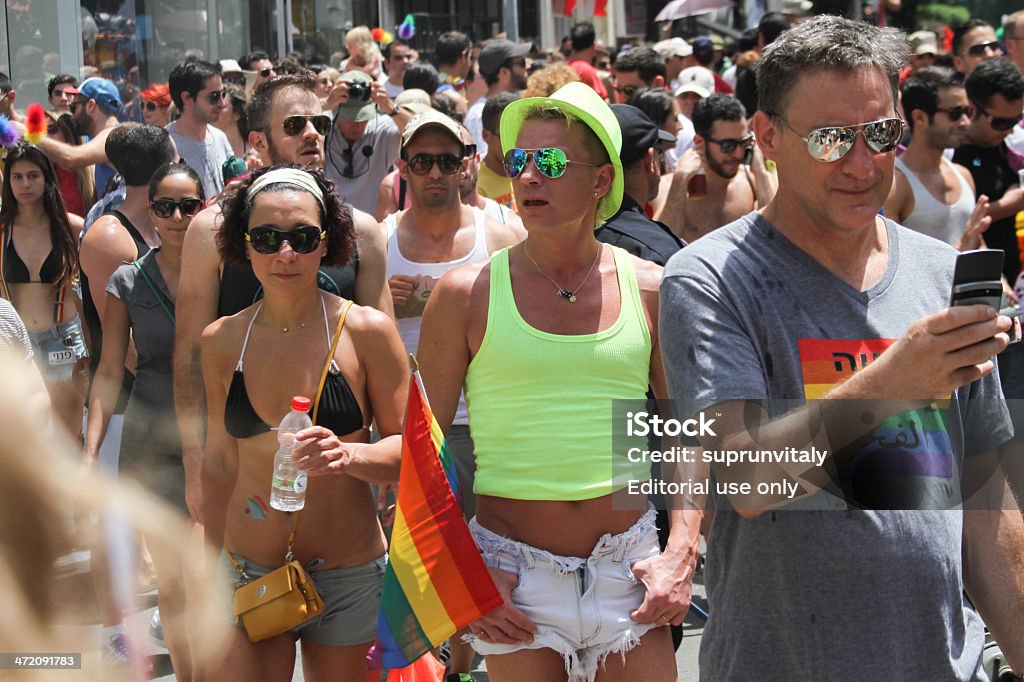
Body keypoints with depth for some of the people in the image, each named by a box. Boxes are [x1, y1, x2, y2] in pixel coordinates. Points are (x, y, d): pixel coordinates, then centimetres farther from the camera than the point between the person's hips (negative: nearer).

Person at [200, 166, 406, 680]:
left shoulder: (367, 331, -6)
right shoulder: (221, 342, 3)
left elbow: (407, 448, -4)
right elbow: (220, 463, 13)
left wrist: (349, 454, -24)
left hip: (347, 580, -2)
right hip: (246, 577, 2)